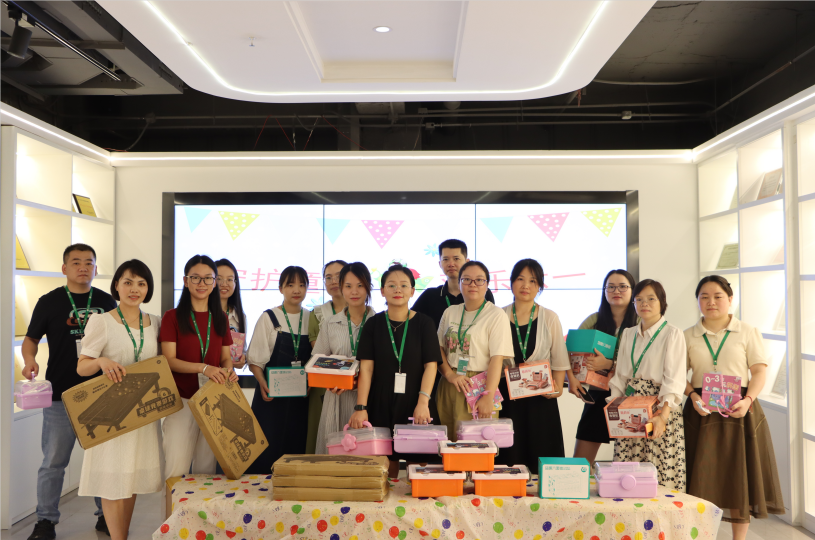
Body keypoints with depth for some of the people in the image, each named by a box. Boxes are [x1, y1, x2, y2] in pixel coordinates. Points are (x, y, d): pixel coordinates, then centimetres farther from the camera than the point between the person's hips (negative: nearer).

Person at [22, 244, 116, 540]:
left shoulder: (107, 301, 6)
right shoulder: (50, 301, -1)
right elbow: (31, 338, 5)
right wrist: (30, 360, -15)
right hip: (61, 395, -2)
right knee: (54, 462, 5)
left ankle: (106, 514, 26)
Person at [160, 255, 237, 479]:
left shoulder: (220, 318, 13)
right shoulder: (172, 317, 0)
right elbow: (169, 360, -8)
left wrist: (229, 370, -9)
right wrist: (203, 367, -23)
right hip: (181, 401, -3)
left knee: (206, 467, 7)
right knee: (176, 468, -6)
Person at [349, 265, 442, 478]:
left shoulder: (424, 323, 3)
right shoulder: (373, 325, 5)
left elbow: (431, 365, -3)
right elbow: (366, 368, -1)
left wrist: (423, 401, -15)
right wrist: (361, 407, -9)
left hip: (415, 404, 0)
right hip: (382, 405, 1)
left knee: (417, 463, 0)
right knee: (386, 462, 2)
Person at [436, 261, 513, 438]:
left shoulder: (497, 315, -4)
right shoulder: (450, 312, 12)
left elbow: (497, 359, -12)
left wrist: (488, 397, -21)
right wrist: (449, 374, -7)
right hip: (448, 386, 4)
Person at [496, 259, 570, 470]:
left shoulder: (550, 318, 4)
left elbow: (559, 359, 6)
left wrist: (557, 386, -9)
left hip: (541, 398, 0)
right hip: (507, 398, 1)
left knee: (541, 460, 1)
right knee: (509, 461, 1)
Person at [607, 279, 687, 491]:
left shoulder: (672, 334, -2)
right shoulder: (628, 334, 14)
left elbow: (674, 379, -11)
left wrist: (663, 416, -21)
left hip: (659, 409, -4)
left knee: (660, 473, -6)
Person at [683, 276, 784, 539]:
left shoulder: (747, 332, 4)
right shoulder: (688, 336, 7)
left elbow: (759, 371, 0)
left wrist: (748, 399, -16)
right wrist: (693, 396, -13)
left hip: (739, 411, 0)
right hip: (702, 413, 1)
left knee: (740, 476, 4)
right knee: (702, 477, 0)